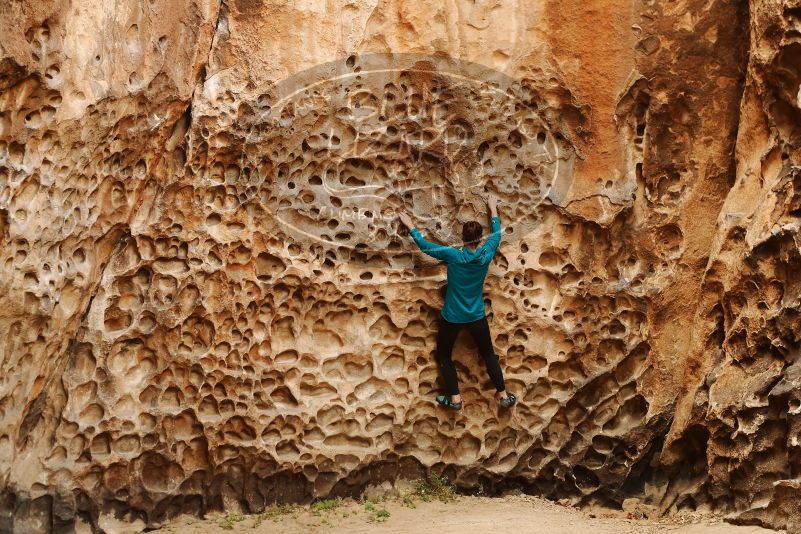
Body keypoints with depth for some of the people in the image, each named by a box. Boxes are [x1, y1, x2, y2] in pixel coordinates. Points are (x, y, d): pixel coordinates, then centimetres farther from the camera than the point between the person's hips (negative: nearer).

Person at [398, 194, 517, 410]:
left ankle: (455, 398, 16)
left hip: (452, 318, -2)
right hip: (477, 317, 2)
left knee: (444, 356, 17)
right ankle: (503, 395, 24)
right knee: (489, 355, 19)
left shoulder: (453, 255, -20)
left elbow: (425, 245, -8)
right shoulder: (486, 256, -12)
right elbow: (497, 233, 7)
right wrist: (493, 208, 20)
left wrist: (410, 226, 6)